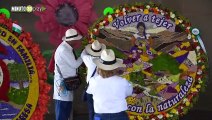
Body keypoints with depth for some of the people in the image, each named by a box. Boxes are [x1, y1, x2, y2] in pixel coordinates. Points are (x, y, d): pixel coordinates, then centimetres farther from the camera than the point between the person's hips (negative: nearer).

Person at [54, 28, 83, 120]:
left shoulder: (67, 47, 10)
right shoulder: (64, 50, -21)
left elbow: (72, 63, 10)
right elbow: (75, 64, -18)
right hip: (63, 82, -10)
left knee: (67, 106, 16)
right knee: (62, 106, -5)